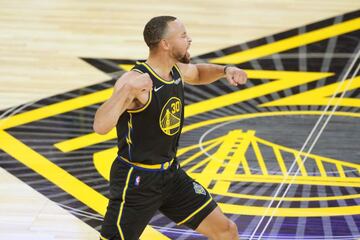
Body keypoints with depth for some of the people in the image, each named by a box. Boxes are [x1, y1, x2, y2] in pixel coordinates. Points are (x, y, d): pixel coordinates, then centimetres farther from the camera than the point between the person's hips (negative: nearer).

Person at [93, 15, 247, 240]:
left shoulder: (177, 70, 1)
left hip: (171, 173, 8)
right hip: (136, 180, -8)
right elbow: (101, 126, -36)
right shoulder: (134, 79, -24)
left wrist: (225, 70, 7)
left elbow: (198, 73, 27)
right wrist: (127, 90, -50)